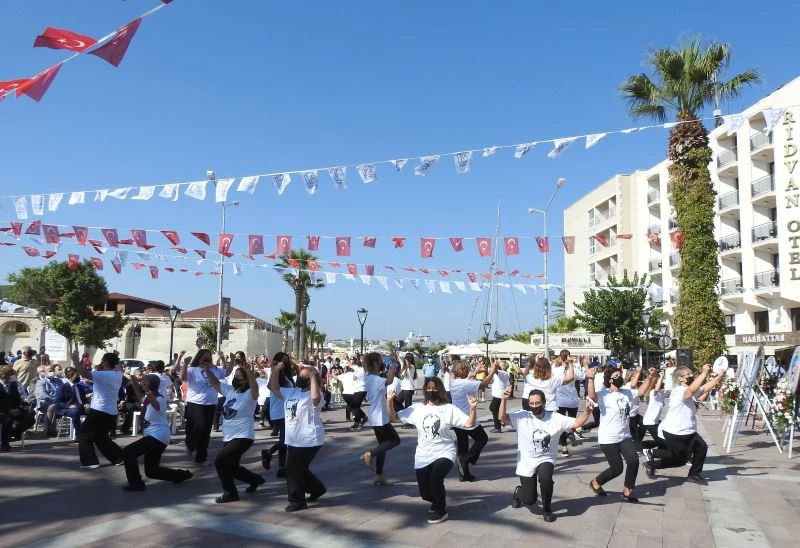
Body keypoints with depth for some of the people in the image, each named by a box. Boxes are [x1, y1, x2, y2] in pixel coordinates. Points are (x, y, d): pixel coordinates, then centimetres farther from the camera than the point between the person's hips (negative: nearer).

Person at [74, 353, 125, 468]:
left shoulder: (103, 375, -16)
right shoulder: (118, 375, 6)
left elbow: (83, 373, -26)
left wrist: (76, 360, -15)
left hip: (99, 412, -8)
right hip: (111, 413, 8)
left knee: (83, 435, 8)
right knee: (101, 437, 23)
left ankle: (90, 461, 3)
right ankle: (118, 457, 19)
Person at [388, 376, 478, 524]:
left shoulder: (449, 409, -4)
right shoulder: (416, 408, 4)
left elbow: (469, 424, -11)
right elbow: (394, 418, 4)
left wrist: (473, 408, -29)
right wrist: (390, 402, -12)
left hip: (444, 453, -3)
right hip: (423, 457, 4)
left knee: (435, 479, -30)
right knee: (425, 494, 5)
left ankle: (440, 510, 0)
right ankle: (440, 497, 43)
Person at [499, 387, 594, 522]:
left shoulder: (556, 418, -7)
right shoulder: (522, 417, -12)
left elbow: (577, 423, -7)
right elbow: (502, 417, -23)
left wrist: (587, 412, -25)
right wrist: (504, 399, -38)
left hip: (546, 460, 1)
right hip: (526, 462, 0)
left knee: (545, 478, -34)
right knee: (529, 500, 2)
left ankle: (546, 508, -4)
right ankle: (518, 491, 42)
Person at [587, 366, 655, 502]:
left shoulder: (627, 393, 9)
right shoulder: (604, 394, -16)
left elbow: (641, 391, 19)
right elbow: (592, 396, -35)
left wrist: (650, 377, 8)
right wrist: (590, 378, -47)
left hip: (625, 436, 7)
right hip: (608, 439, -7)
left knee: (633, 461, -9)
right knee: (617, 468, -2)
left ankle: (627, 492, 8)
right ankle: (595, 483, 24)